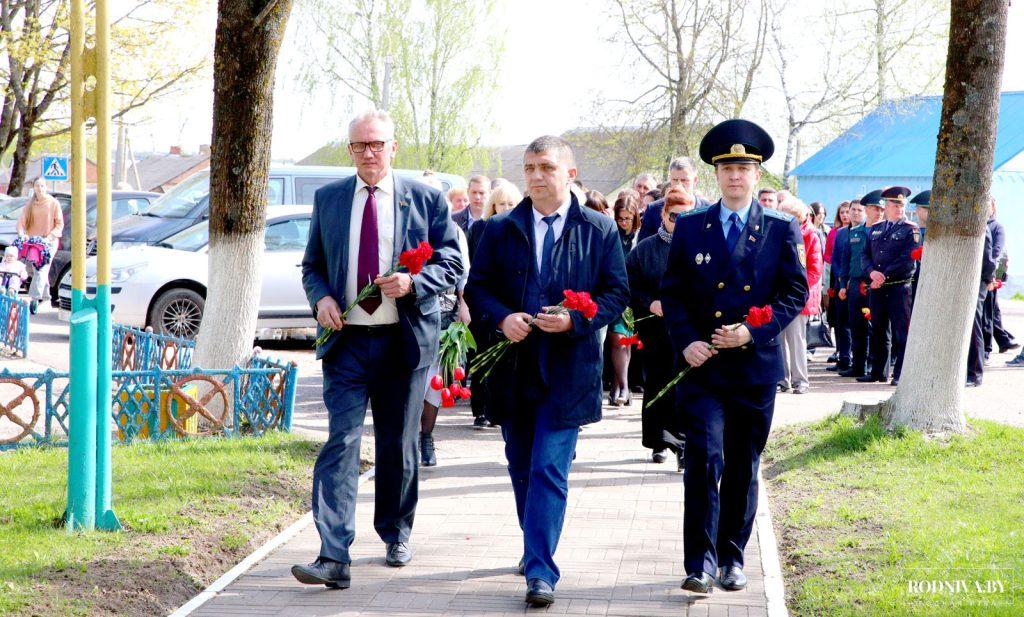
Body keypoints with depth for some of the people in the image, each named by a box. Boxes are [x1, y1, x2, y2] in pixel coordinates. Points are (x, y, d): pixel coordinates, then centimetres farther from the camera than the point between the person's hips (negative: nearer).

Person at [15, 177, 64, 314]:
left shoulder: (53, 203, -2)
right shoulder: (29, 205, 8)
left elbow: (60, 224, -4)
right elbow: (21, 221, 2)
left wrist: (49, 237, -17)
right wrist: (22, 233, -19)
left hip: (49, 241, -4)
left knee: (42, 270, -17)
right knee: (38, 270, 10)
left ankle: (34, 298, -26)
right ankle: (45, 296, 24)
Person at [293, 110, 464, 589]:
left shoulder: (426, 199, 1)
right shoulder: (327, 199, 9)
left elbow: (452, 263, 2)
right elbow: (312, 264, 15)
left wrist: (413, 283, -17)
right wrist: (320, 297, -7)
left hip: (405, 339, 0)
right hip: (346, 339, 1)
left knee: (399, 446, 11)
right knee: (341, 442, -11)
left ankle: (396, 535, 32)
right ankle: (333, 558, -17)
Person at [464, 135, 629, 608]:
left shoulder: (599, 230, 1)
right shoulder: (500, 229, 7)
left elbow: (617, 293, 0)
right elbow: (477, 287, 6)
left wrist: (575, 320, -16)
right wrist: (502, 318, -14)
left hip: (567, 371, -3)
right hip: (512, 369, 4)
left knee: (550, 471, -10)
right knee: (522, 468, 16)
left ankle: (541, 571, -11)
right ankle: (536, 548, 34)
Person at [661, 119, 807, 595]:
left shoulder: (781, 229, 4)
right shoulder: (690, 227, 6)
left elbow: (795, 292, 1)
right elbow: (672, 292, 6)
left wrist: (754, 332, -13)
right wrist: (685, 342, -9)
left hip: (755, 364, 1)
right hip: (701, 364, -1)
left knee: (743, 467, 9)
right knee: (705, 458, -13)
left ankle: (732, 558, 20)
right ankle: (700, 562, -9)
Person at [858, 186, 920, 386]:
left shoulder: (910, 230, -1)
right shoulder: (875, 229, 15)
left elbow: (908, 260, -11)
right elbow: (865, 255, 12)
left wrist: (885, 276, -14)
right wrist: (872, 272, -9)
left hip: (899, 287, -5)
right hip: (877, 288, 5)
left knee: (901, 332, -5)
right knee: (878, 332, 12)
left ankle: (900, 374, -3)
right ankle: (878, 372, 20)